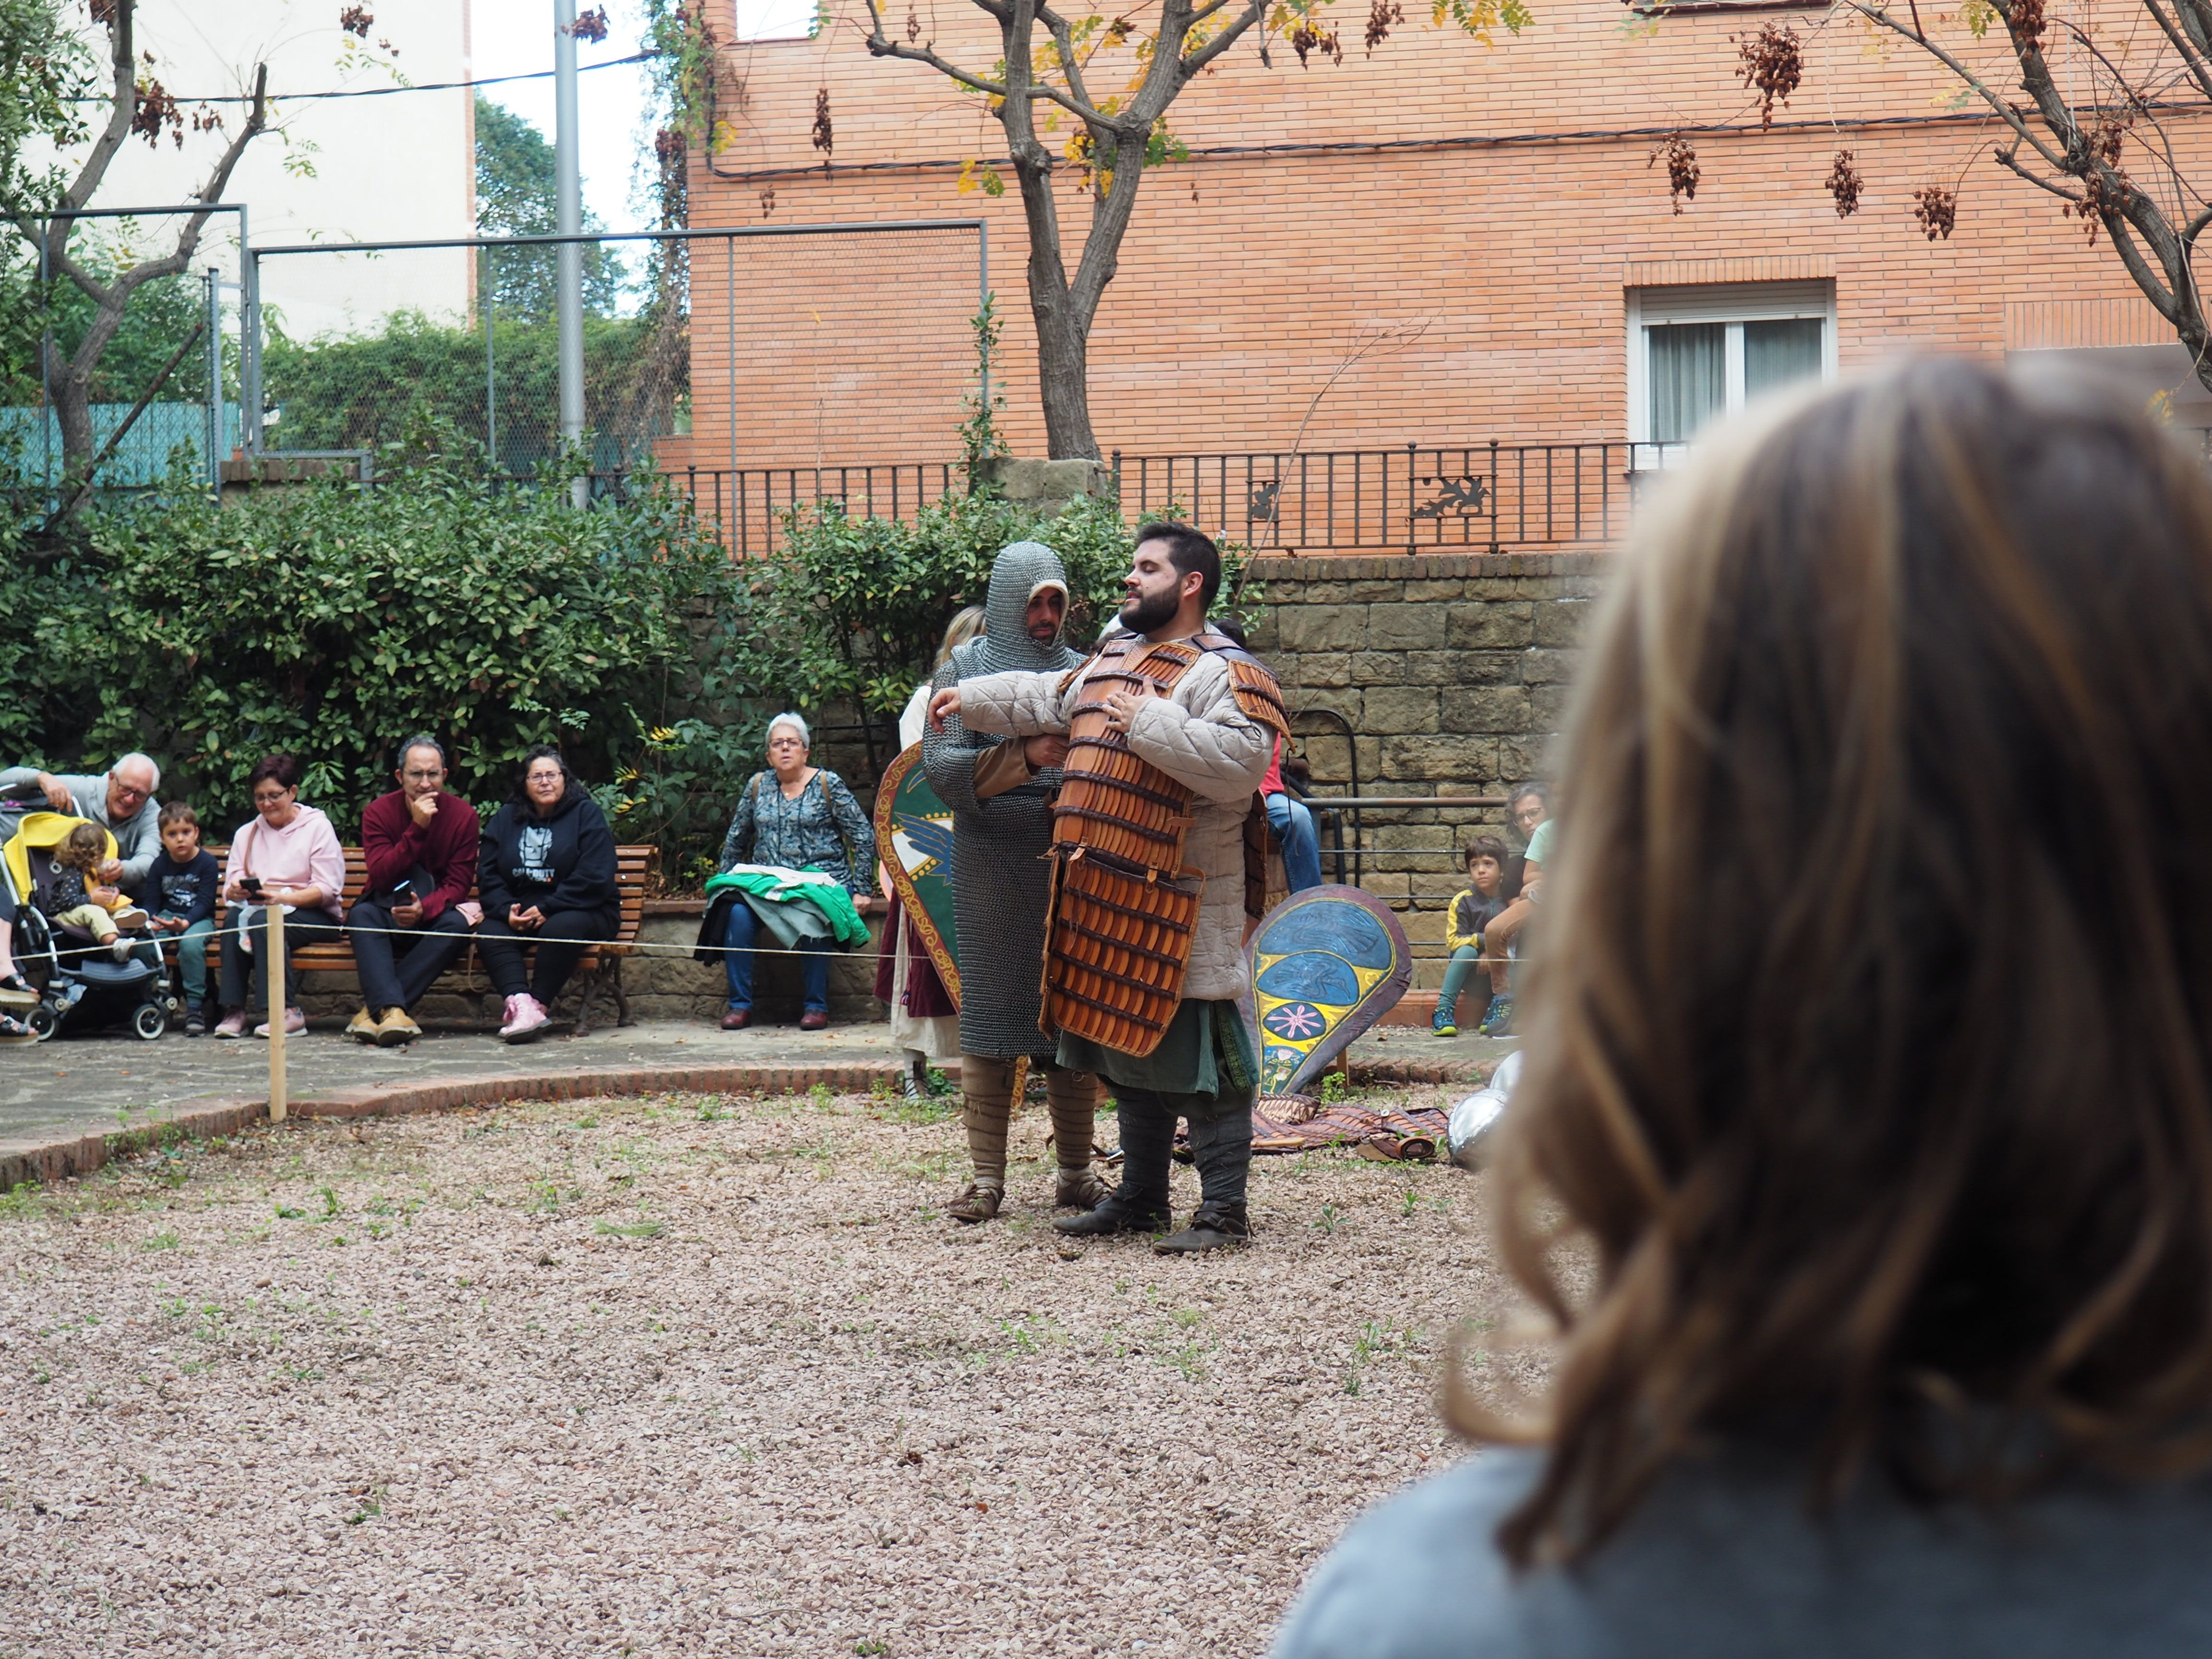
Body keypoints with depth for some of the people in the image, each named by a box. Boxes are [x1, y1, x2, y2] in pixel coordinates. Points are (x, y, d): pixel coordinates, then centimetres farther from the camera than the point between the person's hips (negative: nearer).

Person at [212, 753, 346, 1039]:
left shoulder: (317, 827, 5)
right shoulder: (246, 834, 20)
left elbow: (327, 890, -6)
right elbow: (229, 889, 10)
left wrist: (282, 897, -21)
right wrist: (236, 891, -16)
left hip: (315, 917, -4)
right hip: (254, 908, 4)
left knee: (263, 920, -35)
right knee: (234, 917, -31)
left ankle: (288, 1010, -35)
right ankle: (233, 1009, -34)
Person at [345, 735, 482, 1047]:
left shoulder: (463, 815, -5)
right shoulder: (379, 812, -5)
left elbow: (459, 884, -9)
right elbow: (381, 877, -17)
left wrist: (424, 908, -30)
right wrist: (417, 828, -25)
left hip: (433, 917, 0)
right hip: (388, 914, 0)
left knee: (457, 924, -32)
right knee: (361, 914, -32)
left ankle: (374, 1008, -38)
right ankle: (392, 1010, -49)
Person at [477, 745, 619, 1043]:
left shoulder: (586, 814, 2)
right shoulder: (505, 819, 15)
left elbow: (594, 879, -10)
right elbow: (488, 876, 7)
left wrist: (547, 910, -17)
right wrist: (506, 911, -13)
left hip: (582, 911, -4)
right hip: (519, 911, 4)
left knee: (560, 928, -36)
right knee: (489, 933, -26)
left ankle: (538, 1005, -32)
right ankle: (521, 1003, -45)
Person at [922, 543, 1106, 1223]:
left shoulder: (1081, 673, 12)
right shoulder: (963, 671, 4)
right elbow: (941, 767, -9)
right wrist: (1025, 757, -22)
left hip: (1069, 869, 3)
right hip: (990, 875, -2)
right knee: (988, 1016, -2)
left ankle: (1075, 1172, 13)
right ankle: (985, 1175, 4)